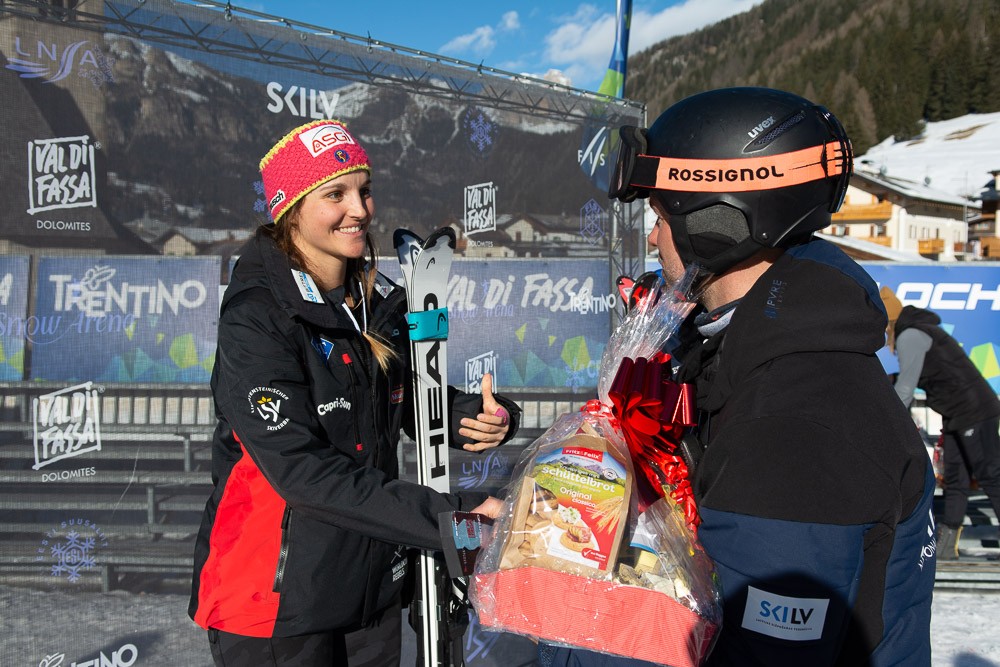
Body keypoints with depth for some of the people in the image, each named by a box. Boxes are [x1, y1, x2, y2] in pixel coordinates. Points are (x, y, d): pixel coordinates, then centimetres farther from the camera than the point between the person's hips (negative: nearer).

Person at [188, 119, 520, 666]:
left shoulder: (379, 299, 2)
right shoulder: (256, 317, -18)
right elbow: (302, 471, -25)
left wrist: (481, 416, -13)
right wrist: (450, 517, -29)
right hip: (275, 601, -6)